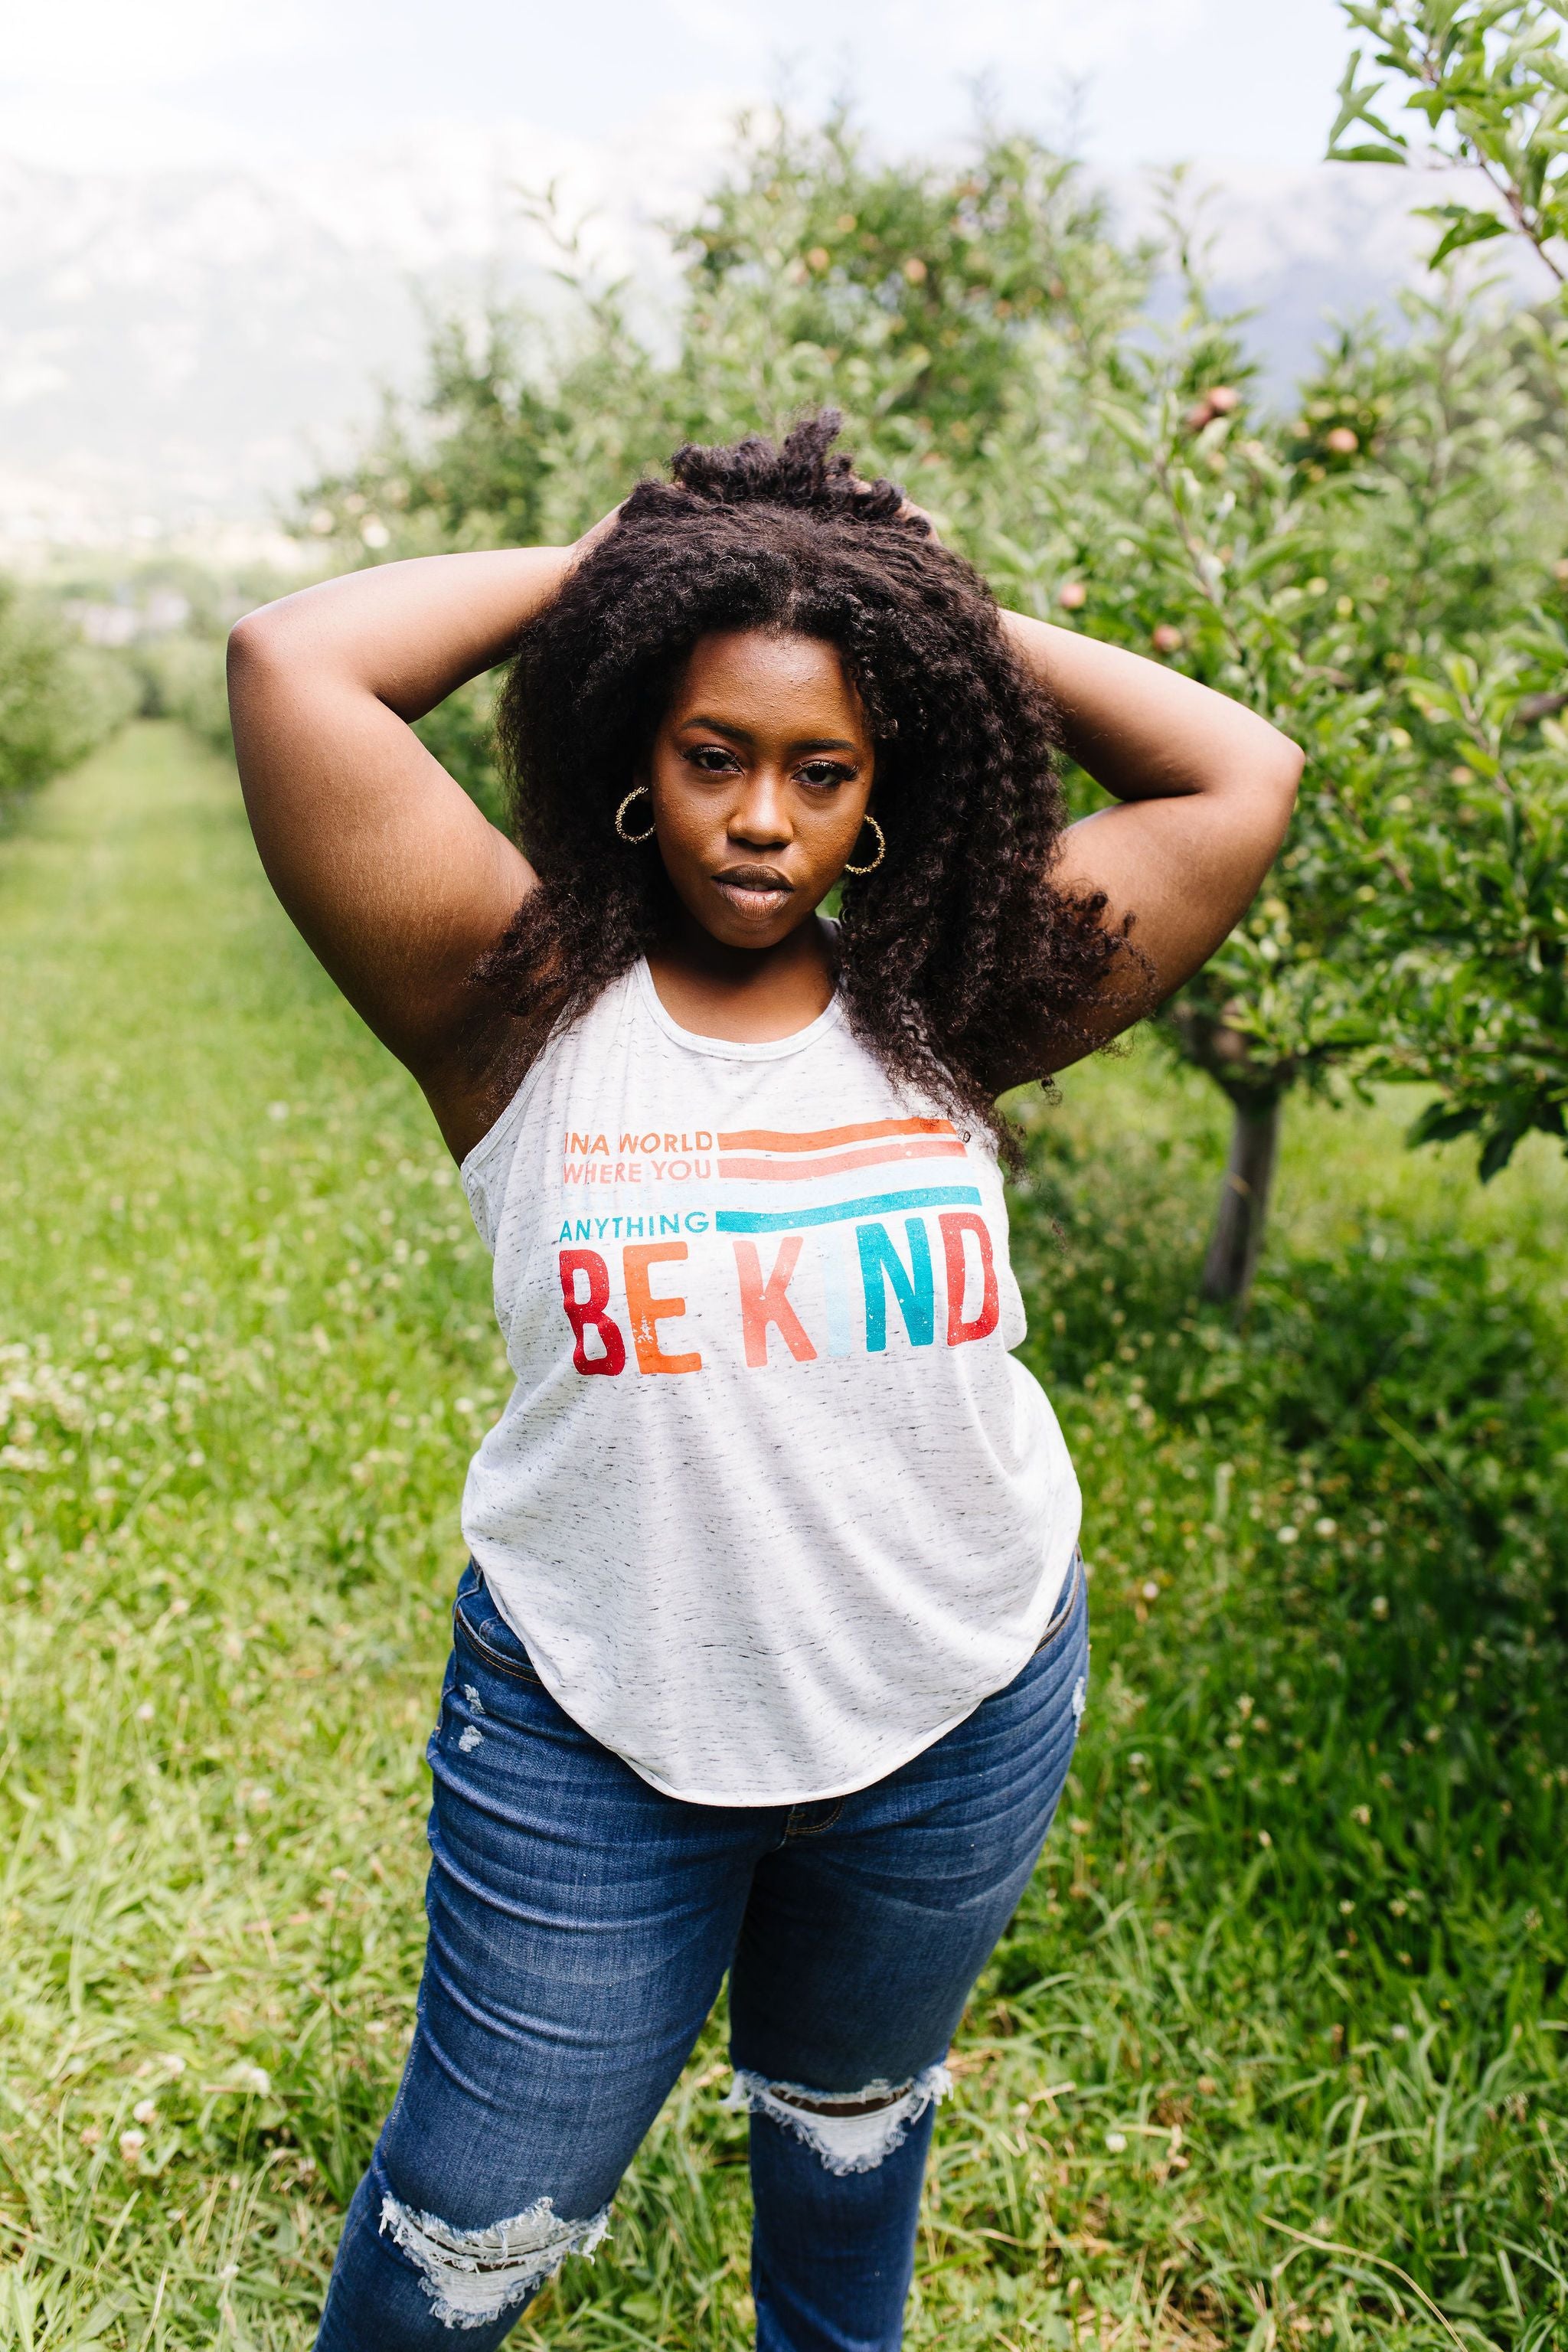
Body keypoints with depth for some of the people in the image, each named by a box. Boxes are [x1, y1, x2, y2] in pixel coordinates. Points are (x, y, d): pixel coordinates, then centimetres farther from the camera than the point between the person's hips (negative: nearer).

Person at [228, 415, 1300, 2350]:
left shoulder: (941, 1015, -5)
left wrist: (949, 618, -4)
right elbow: (294, 668, -22)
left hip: (962, 1713, 3)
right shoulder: (525, 1014, -12)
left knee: (850, 2117, 29)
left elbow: (1244, 777, -5)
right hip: (594, 1735, -2)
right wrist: (604, 568, -10)